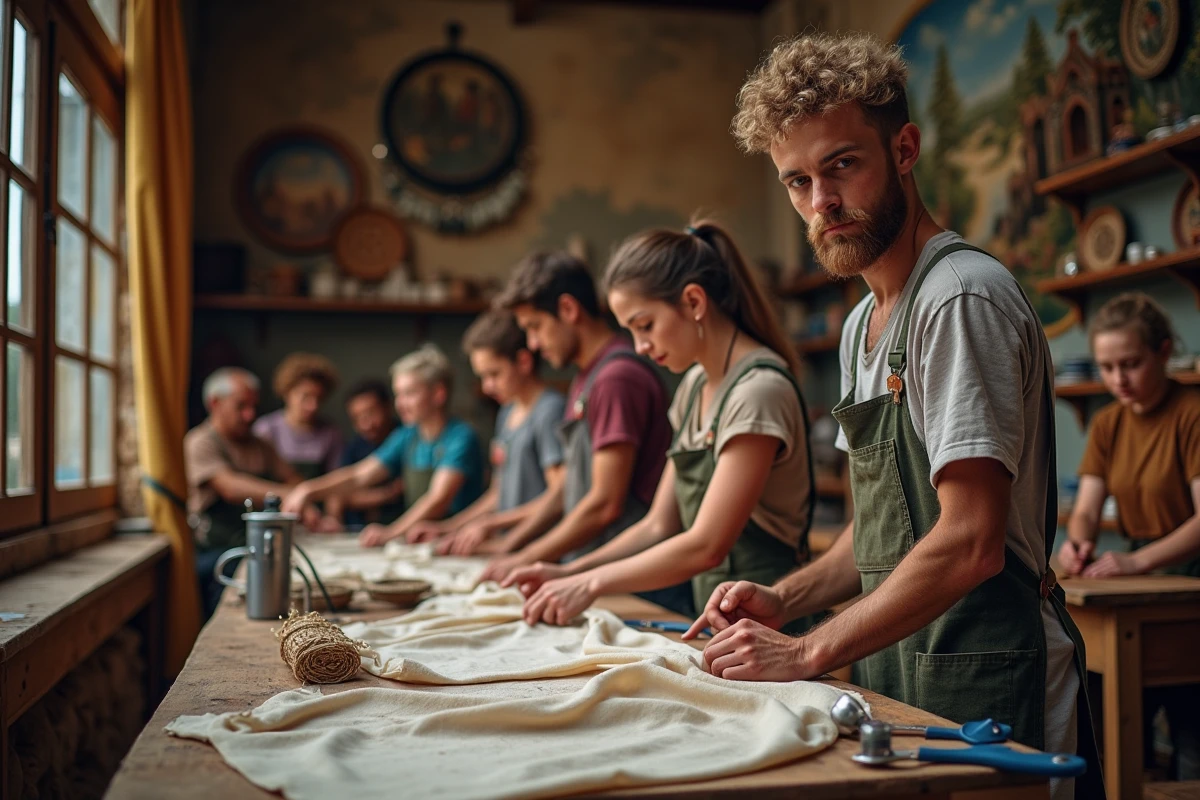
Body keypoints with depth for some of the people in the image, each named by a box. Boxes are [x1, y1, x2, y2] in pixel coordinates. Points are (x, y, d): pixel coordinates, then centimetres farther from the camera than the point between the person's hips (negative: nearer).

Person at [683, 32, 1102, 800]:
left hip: (984, 680, -8)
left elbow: (970, 543, -23)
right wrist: (786, 598, 4)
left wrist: (808, 654, -18)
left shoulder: (963, 296, -17)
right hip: (898, 673, 8)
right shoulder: (862, 325, 13)